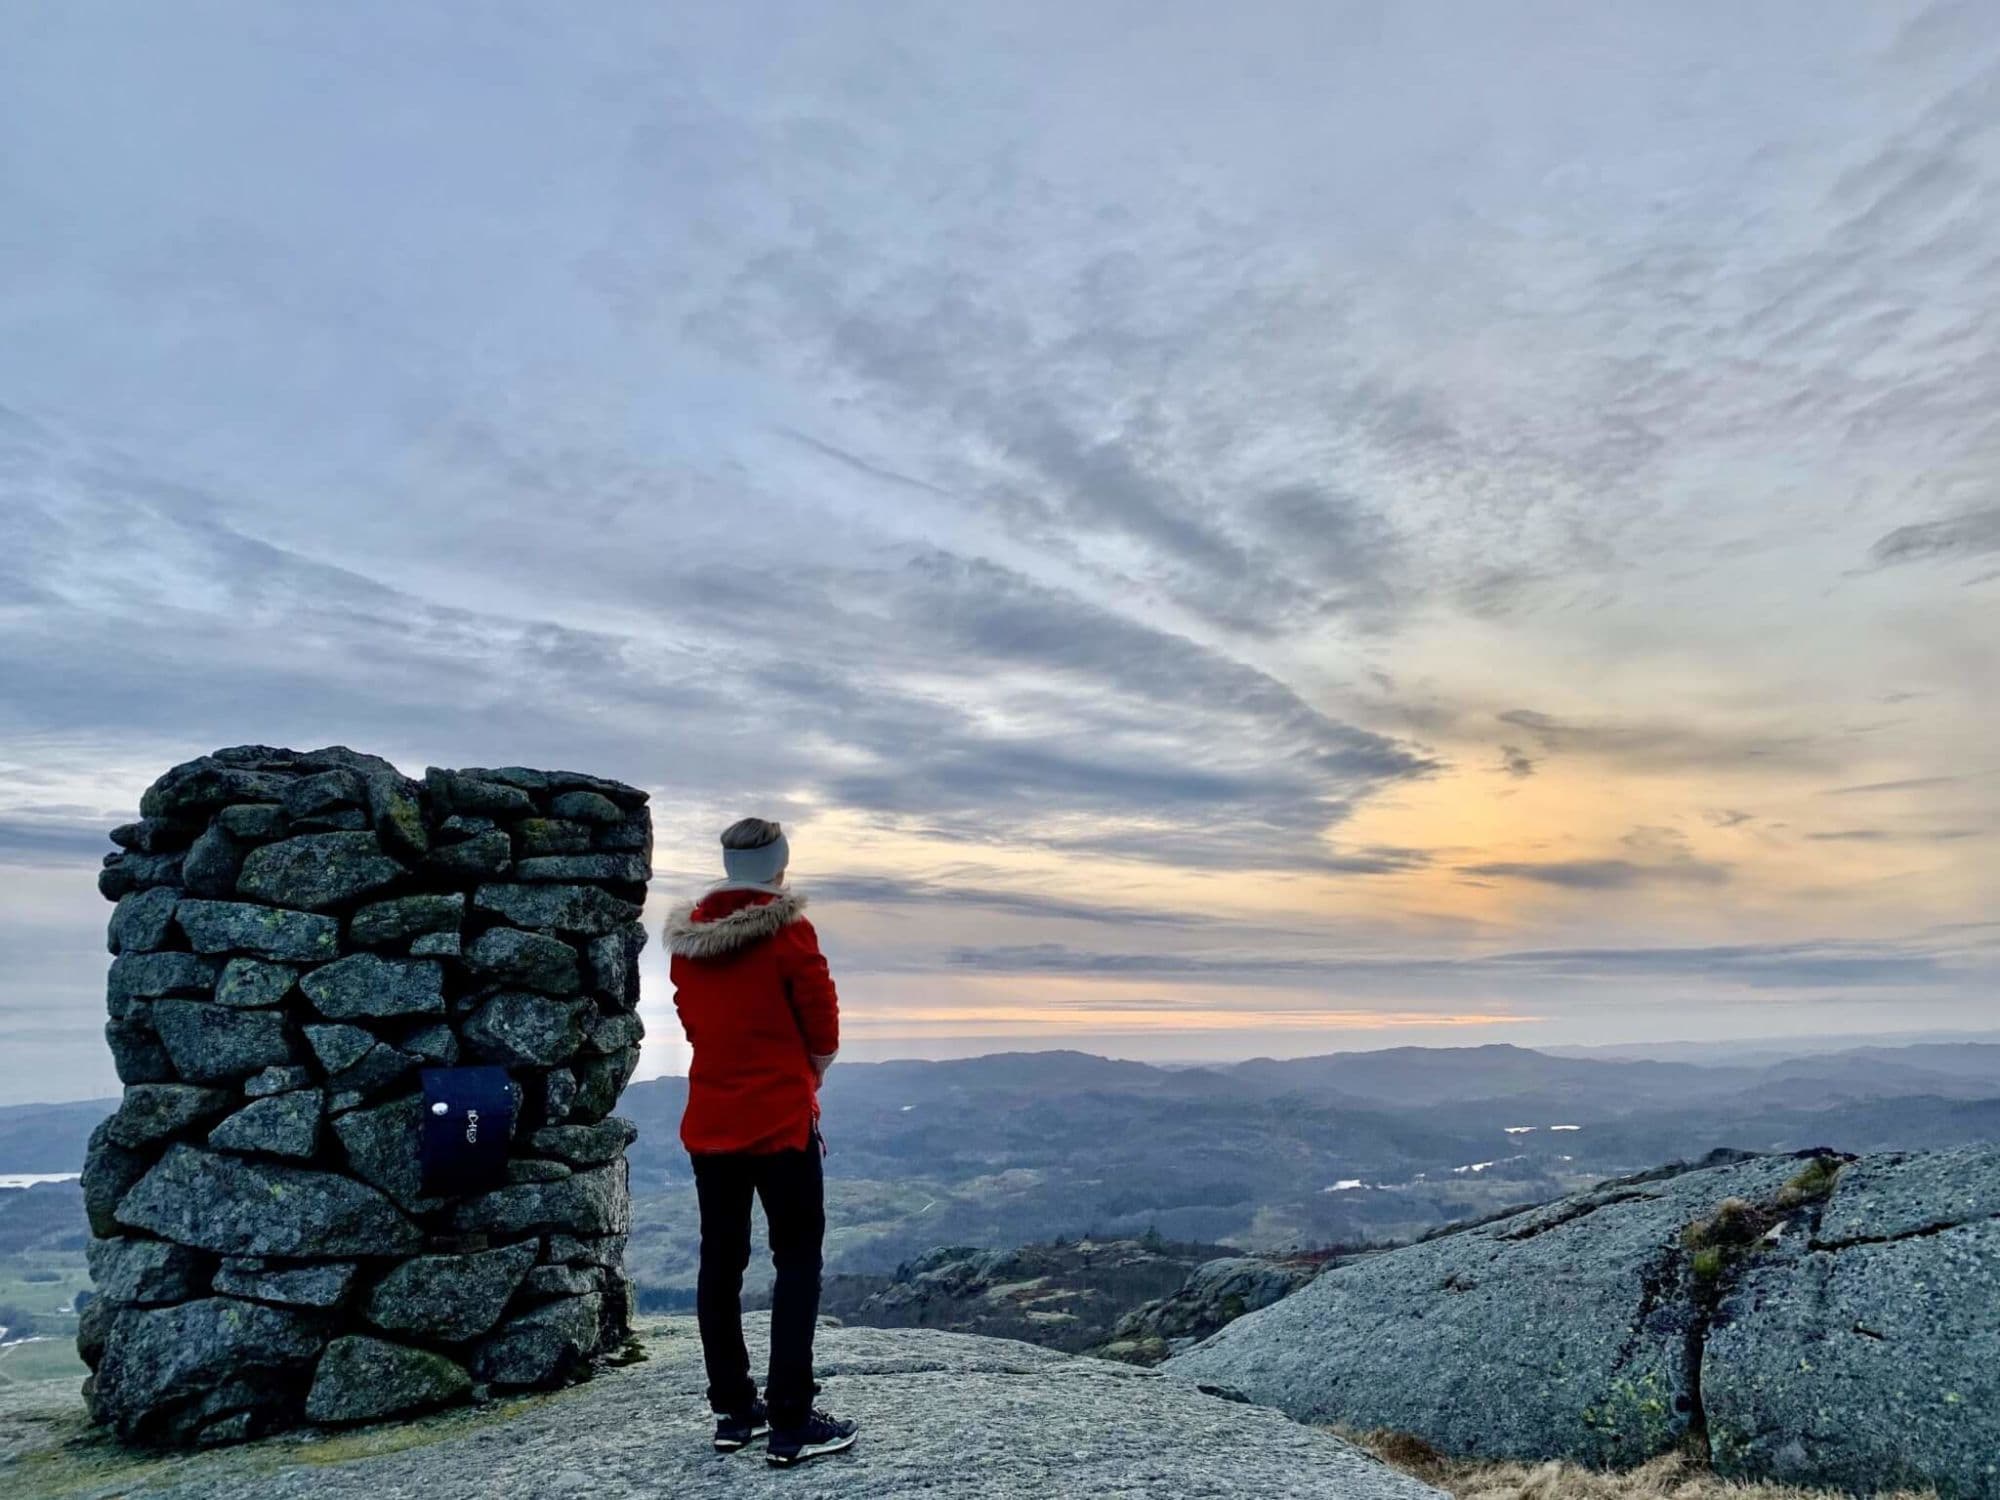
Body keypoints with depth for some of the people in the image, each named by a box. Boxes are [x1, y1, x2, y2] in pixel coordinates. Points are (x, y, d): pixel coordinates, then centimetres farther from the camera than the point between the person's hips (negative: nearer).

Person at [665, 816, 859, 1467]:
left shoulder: (685, 938, 3)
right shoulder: (788, 930, -13)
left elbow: (694, 1025, 10)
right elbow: (823, 1030, -8)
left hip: (708, 1121, 6)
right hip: (780, 1121, -6)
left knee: (720, 1262, 12)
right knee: (797, 1262, 2)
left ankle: (732, 1411, 22)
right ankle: (791, 1423, 2)